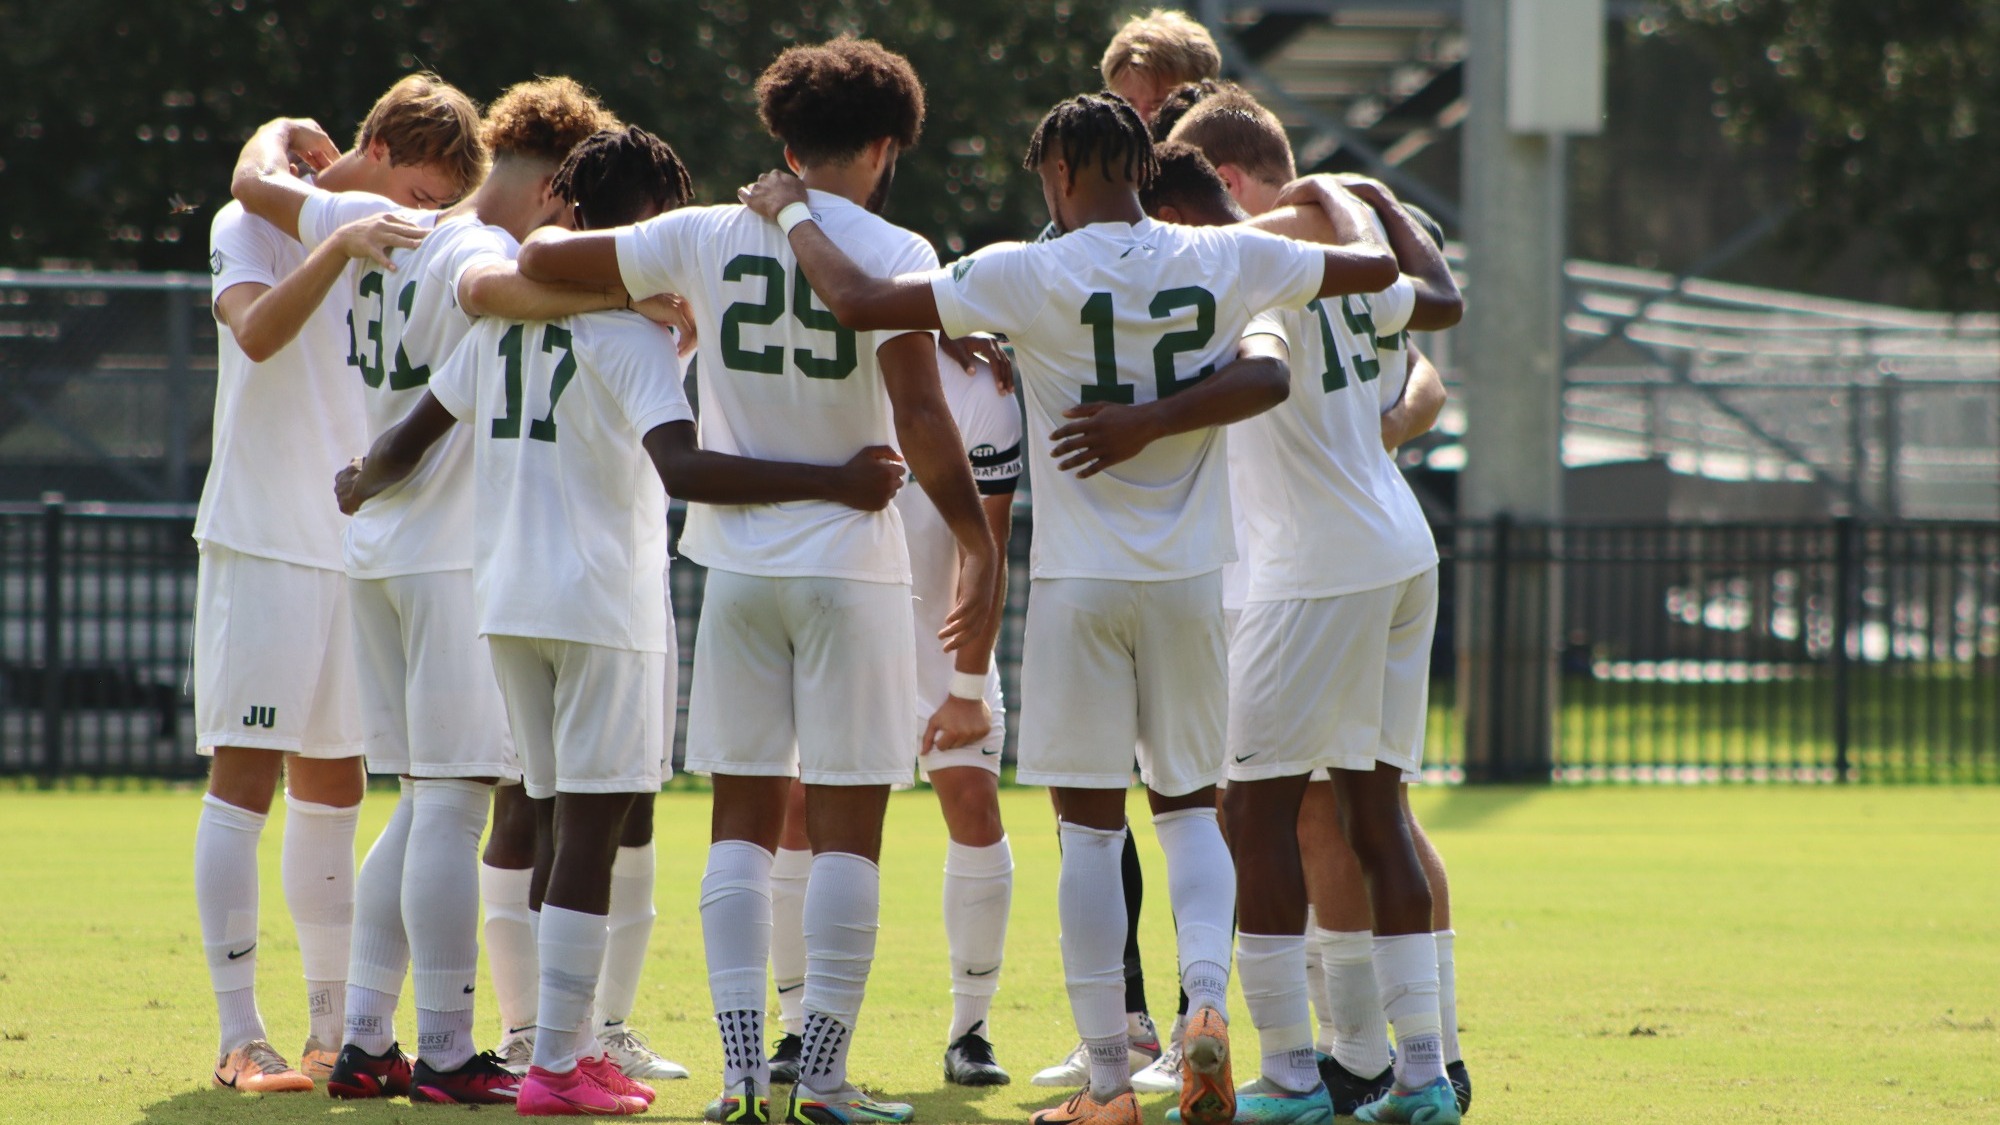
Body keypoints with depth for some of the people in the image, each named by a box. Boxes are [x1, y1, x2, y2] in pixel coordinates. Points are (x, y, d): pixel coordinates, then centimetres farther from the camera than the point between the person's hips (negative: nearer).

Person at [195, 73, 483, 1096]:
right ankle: (239, 1038, -11)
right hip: (263, 542, -7)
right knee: (243, 782, -9)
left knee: (331, 794, 10)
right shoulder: (255, 226, -7)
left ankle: (334, 1028, 16)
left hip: (357, 549, 7)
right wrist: (340, 242, -37)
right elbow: (257, 330, -26)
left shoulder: (404, 253, 13)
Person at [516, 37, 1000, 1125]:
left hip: (739, 560, 3)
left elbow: (540, 259, 9)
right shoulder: (891, 254, -8)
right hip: (852, 561, -3)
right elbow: (919, 418, -17)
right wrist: (980, 545, -11)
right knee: (846, 824, 2)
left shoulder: (708, 239, 2)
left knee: (743, 819, 8)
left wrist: (538, 233, 31)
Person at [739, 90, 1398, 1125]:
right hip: (1189, 579, 3)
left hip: (1078, 577, -2)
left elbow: (859, 302, -10)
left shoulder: (1029, 276, -10)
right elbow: (1377, 270, 14)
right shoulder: (1227, 261, 0)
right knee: (1189, 806, 15)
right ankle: (1206, 996, -11)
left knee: (1090, 827, 3)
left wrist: (791, 214, 7)